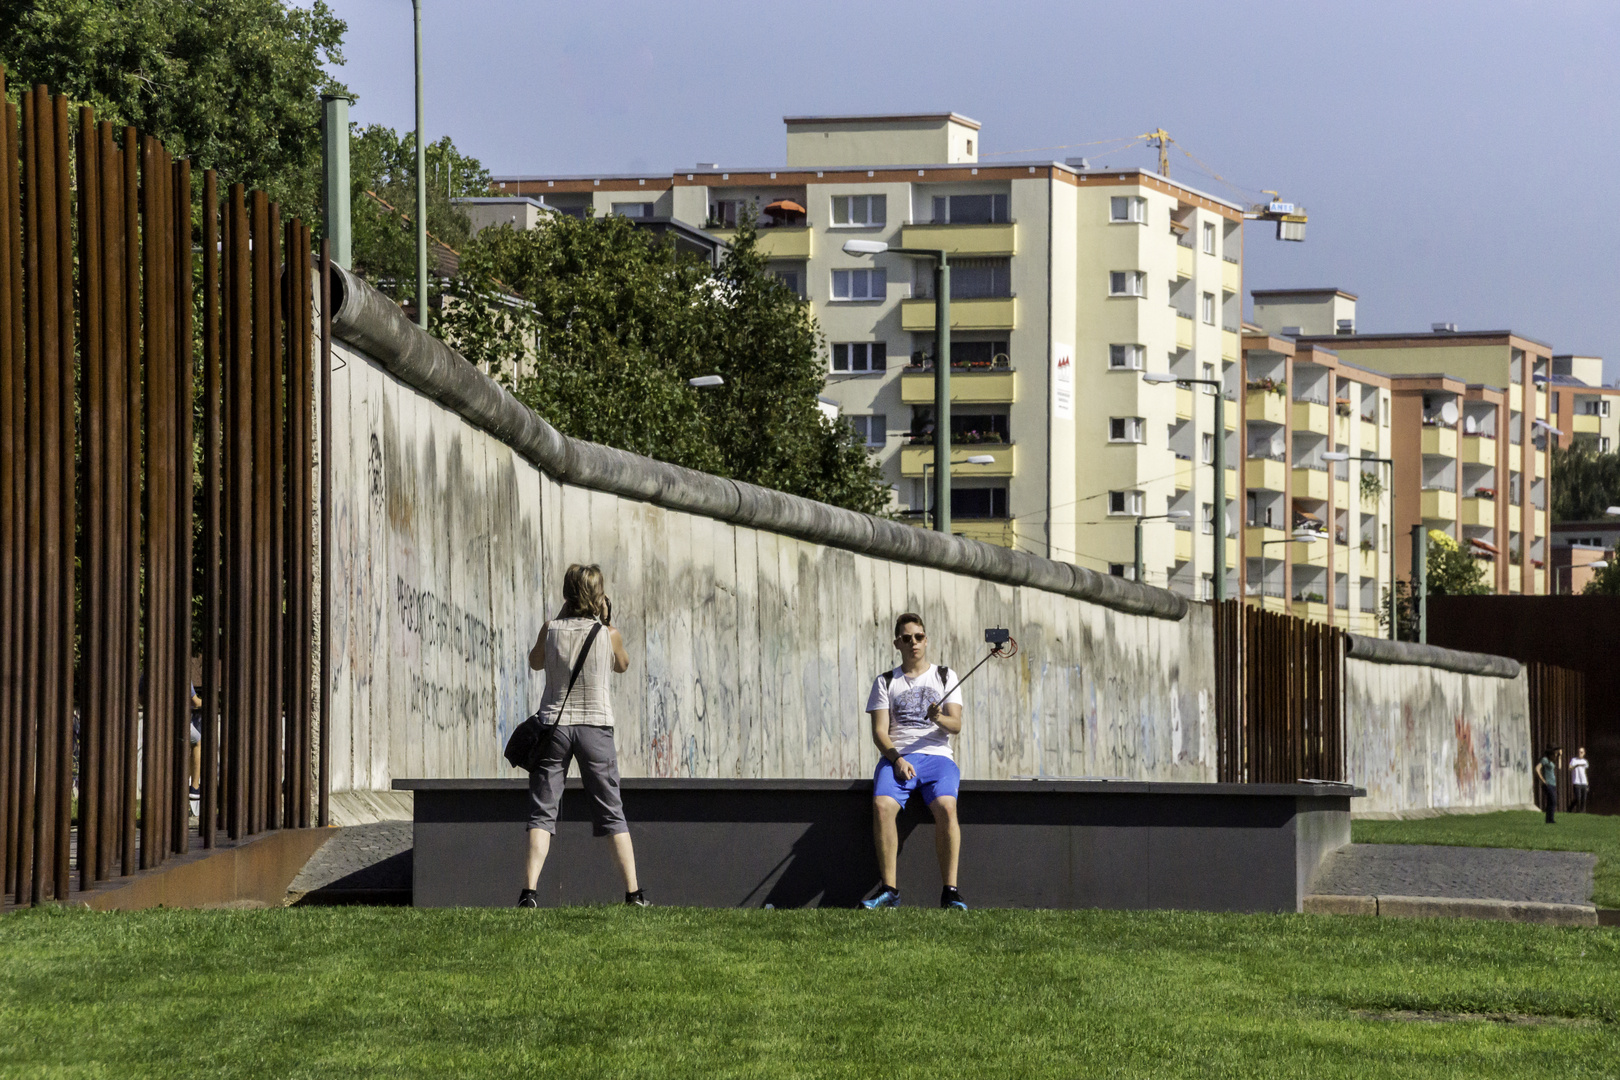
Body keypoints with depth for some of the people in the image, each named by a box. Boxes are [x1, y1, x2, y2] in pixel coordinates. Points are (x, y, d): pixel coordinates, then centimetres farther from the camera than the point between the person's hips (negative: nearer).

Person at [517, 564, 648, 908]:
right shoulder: (608, 634, -5)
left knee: (542, 812, 0)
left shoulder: (551, 629, -5)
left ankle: (530, 891, -14)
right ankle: (634, 892, 4)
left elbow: (535, 662, 16)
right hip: (595, 725, 0)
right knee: (612, 813, 7)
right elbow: (622, 665, 15)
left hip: (555, 723, 0)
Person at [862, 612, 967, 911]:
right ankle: (890, 889, -27)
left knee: (946, 806, -32)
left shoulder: (945, 677, 17)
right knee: (882, 805, -31)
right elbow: (879, 731, 6)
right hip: (896, 756, 0)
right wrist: (897, 759, -13)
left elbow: (956, 725, 5)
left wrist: (939, 719, -18)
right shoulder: (885, 682, 17)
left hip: (936, 755, 0)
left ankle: (950, 890, -30)